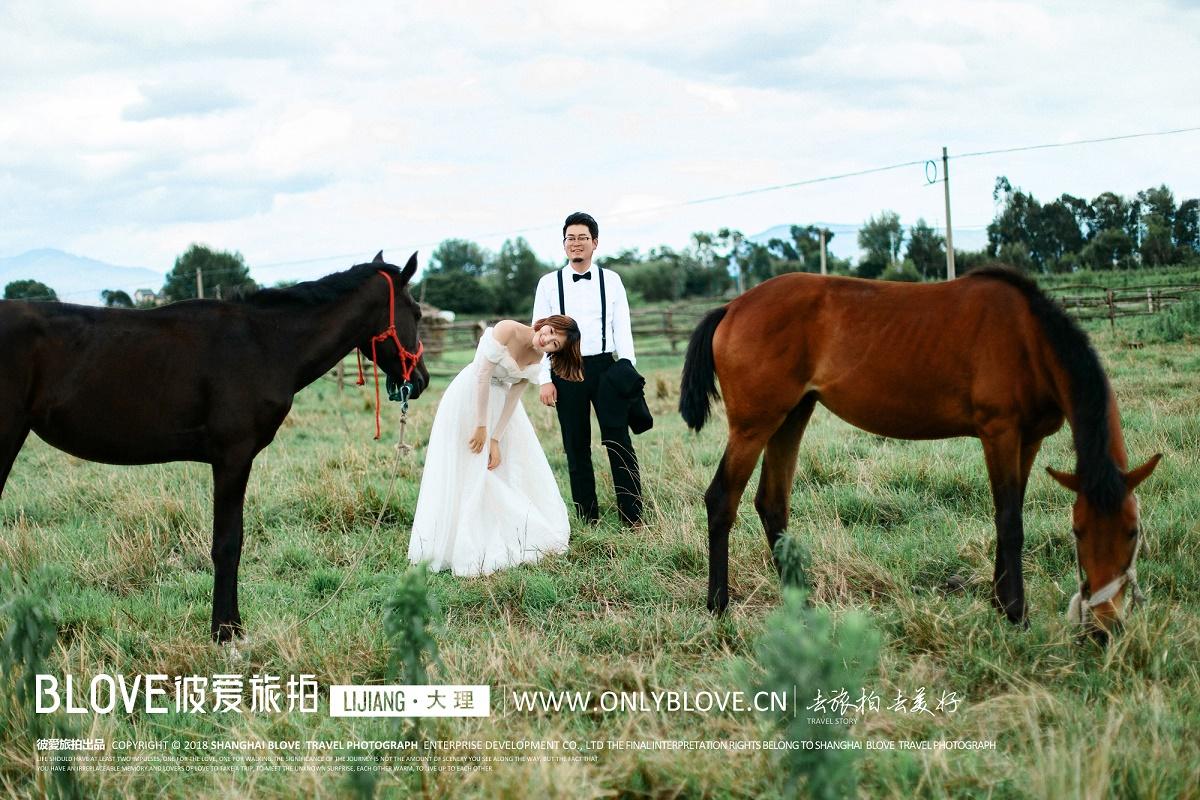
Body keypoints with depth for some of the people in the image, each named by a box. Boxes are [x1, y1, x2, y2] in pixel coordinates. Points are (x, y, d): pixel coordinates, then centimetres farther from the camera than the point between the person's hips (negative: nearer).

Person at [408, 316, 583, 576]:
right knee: (470, 473, -4)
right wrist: (481, 427, -23)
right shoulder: (507, 330, -25)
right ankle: (467, 547, -1)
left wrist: (496, 440, -13)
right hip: (470, 397, -6)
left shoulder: (538, 358, -6)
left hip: (500, 404, 7)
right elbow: (483, 375, -25)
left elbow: (513, 396, -6)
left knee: (512, 469, 7)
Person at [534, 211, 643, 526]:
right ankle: (588, 519, 11)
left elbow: (622, 329, 4)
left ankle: (633, 518, -1)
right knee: (576, 448, 5)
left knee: (619, 444, -3)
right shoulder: (549, 283, 4)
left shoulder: (611, 281, 6)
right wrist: (545, 379, -4)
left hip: (604, 367, 0)